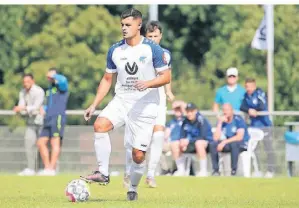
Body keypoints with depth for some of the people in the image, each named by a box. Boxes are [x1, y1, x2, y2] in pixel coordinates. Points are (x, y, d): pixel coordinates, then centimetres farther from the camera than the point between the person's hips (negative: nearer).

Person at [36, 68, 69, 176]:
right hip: (48, 120, 9)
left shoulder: (61, 86, 0)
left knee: (55, 143, -14)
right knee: (41, 143, 3)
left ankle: (52, 169, -18)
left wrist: (53, 76, -8)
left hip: (58, 117, -9)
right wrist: (44, 109, 13)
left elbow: (62, 80, -26)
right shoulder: (49, 90, 25)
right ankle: (47, 167, 6)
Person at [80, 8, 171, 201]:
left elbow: (166, 77, -7)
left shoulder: (152, 49, -7)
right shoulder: (115, 51, 6)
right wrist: (94, 105, 6)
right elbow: (107, 79, 14)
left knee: (138, 154, -4)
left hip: (145, 105, -3)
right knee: (100, 125, -27)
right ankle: (103, 174, -21)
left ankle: (133, 189, 21)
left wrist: (148, 83, -27)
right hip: (121, 100, 3)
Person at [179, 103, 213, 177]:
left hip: (206, 142, -7)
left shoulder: (202, 120, -18)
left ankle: (203, 171, -36)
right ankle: (180, 170, 1)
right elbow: (182, 135, 7)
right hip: (192, 143, 7)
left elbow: (203, 137, -24)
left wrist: (188, 141, -25)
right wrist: (182, 140, -17)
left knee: (199, 143, -40)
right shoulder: (185, 121, 1)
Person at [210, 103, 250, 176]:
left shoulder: (238, 120, -13)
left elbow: (240, 137, -23)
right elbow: (216, 138, -7)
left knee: (233, 144, -39)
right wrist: (220, 123, -15)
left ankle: (234, 171, -31)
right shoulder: (222, 121, 2)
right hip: (229, 144, 5)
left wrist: (224, 142, -27)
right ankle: (215, 170, -14)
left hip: (242, 144, -5)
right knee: (212, 144, -17)